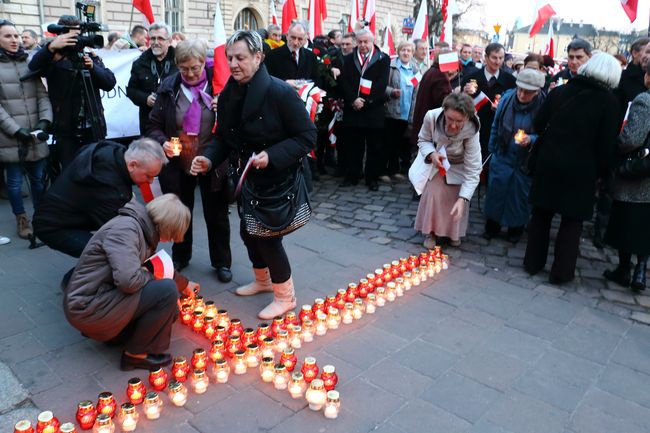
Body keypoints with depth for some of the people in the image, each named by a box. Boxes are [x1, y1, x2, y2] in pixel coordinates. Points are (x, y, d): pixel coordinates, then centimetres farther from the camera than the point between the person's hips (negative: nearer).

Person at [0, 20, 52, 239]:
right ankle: (22, 219, 22)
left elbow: (42, 95, 6)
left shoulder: (29, 63, 12)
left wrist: (45, 120, -10)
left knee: (39, 178, 9)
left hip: (36, 135, 3)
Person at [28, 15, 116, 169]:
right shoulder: (55, 58, -1)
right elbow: (33, 67, -21)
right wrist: (51, 47, -36)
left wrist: (93, 67, -15)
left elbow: (110, 82, 2)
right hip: (66, 129, -3)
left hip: (93, 128, 3)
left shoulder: (91, 57, 11)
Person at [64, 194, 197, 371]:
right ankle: (136, 354, -4)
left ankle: (111, 330, 14)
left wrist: (184, 284, 40)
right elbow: (128, 280, -33)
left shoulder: (144, 231, 8)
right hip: (87, 308, -10)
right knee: (167, 291, -20)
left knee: (169, 311, 10)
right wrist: (149, 275, -11)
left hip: (101, 299, 10)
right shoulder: (125, 228, -22)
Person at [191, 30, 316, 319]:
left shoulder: (280, 92, -21)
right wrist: (209, 159, -10)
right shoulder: (228, 95, -1)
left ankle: (285, 296, 20)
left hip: (277, 179, -7)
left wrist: (272, 156, -30)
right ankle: (263, 280, 45)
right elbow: (224, 138, 9)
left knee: (268, 236, -2)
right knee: (248, 231, 18)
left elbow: (307, 137, -20)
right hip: (246, 178, 7)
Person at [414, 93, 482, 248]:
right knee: (434, 193, -14)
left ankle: (454, 232, 27)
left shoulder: (471, 131, -37)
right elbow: (423, 140, -12)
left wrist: (462, 199, -43)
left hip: (459, 167, -1)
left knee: (456, 199, -3)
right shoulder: (431, 116, -34)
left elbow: (473, 170, -34)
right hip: (437, 161, 1)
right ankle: (431, 231, 10)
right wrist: (431, 154, -35)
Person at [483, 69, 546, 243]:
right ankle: (492, 225, 25)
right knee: (496, 189, 8)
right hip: (503, 155, 2)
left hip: (526, 160, -2)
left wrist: (531, 139, -30)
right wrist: (492, 149, 8)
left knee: (520, 194, 11)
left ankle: (516, 228, 30)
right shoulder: (507, 98, -9)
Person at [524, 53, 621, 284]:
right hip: (581, 169, -3)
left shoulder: (559, 92, 3)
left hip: (547, 163, 3)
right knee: (572, 221, 10)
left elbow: (538, 124, 5)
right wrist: (601, 170, 5)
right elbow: (608, 143, -6)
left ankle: (533, 263, 24)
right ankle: (561, 272, 17)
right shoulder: (609, 101, -5)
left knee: (541, 213, 16)